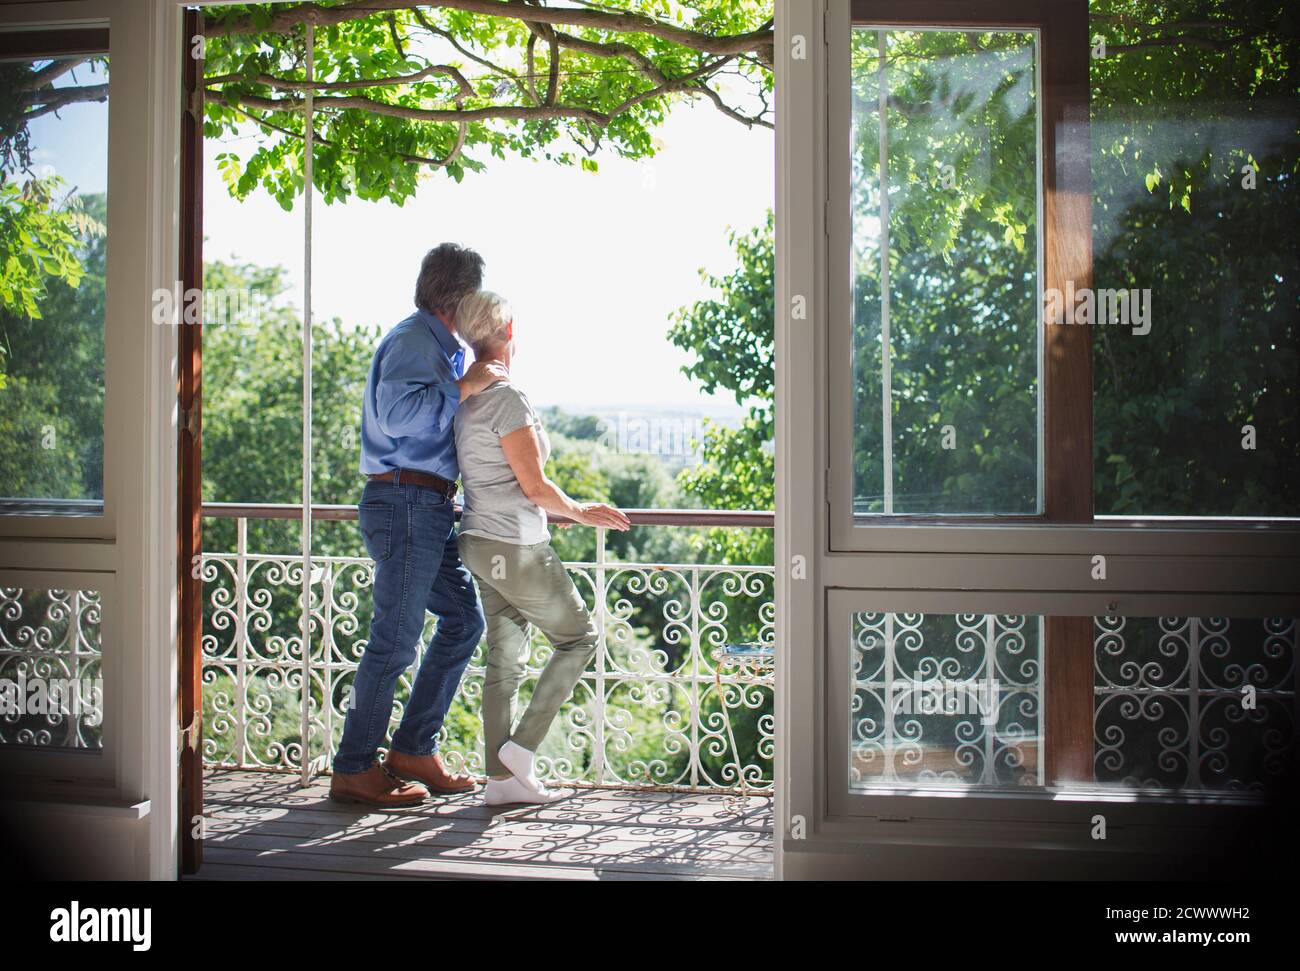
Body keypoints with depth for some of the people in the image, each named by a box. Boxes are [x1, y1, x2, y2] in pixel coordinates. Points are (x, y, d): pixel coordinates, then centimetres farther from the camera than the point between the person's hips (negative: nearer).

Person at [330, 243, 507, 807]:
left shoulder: (440, 346, 21)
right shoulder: (413, 339, -10)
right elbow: (397, 414, -24)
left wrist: (484, 382, 19)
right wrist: (463, 387, -18)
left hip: (429, 507, 10)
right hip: (405, 503, -10)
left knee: (464, 619, 12)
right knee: (395, 639, -7)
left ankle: (413, 749, 18)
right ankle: (354, 769, 2)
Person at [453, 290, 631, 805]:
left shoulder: (467, 393, 10)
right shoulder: (507, 398, -18)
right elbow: (534, 486, -16)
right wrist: (581, 512, -1)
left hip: (481, 544, 8)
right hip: (516, 549, -8)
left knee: (505, 658, 11)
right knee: (578, 637, 8)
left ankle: (500, 777, 13)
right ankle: (522, 746, 5)